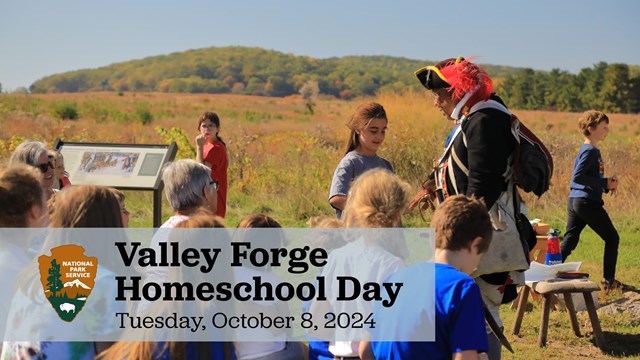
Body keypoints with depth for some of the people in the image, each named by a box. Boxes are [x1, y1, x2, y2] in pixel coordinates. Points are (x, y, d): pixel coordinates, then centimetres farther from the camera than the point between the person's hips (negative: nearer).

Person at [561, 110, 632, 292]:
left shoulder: (588, 150, 17)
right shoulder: (590, 151, -14)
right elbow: (577, 177, -22)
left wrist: (607, 183, 10)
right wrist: (605, 183, -17)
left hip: (574, 200, 9)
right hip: (587, 202, -9)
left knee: (569, 242, 6)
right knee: (612, 238, 5)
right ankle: (609, 281, 10)